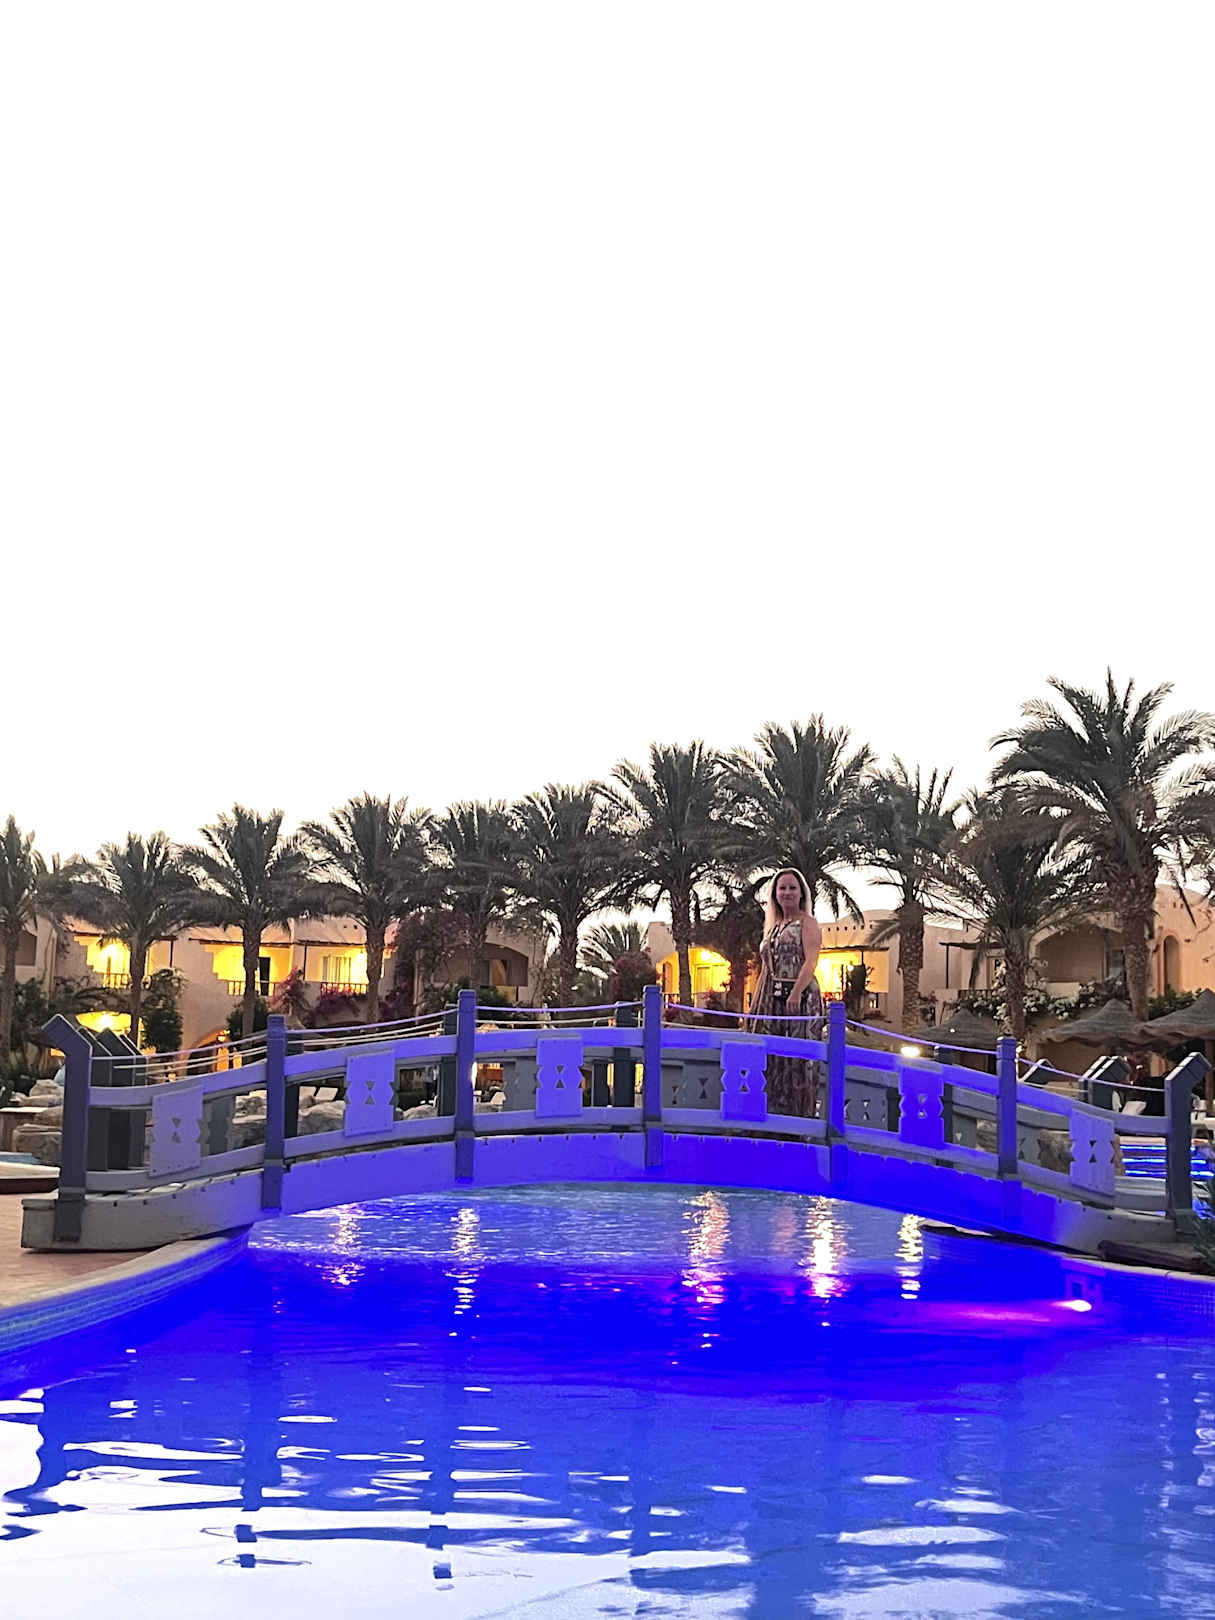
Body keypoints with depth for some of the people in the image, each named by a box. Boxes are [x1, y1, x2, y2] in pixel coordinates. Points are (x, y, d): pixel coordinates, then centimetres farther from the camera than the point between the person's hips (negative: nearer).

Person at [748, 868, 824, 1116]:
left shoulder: (807, 923, 0)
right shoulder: (773, 926, 21)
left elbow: (810, 961, -14)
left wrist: (796, 993, -27)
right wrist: (754, 1004, 15)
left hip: (800, 996, -7)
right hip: (771, 999, 7)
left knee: (798, 1057, -7)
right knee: (769, 1056, 4)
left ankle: (803, 1112, -3)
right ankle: (773, 1111, 9)